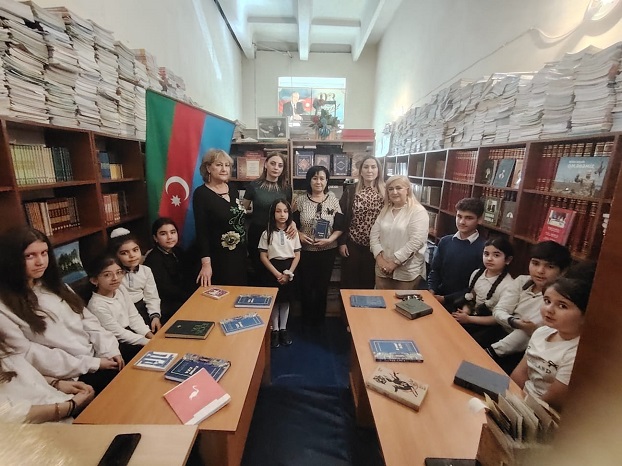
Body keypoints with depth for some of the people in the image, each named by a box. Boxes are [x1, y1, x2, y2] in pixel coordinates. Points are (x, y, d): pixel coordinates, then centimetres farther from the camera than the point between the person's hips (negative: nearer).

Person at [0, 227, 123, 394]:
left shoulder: (53, 285, 10)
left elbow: (87, 319, 9)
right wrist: (92, 364, -16)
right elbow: (26, 355, -14)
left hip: (99, 357, 6)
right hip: (70, 378, -5)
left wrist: (109, 349, -6)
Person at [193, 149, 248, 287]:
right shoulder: (201, 193, -11)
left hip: (239, 253, 6)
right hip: (217, 256, -5)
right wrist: (205, 262, -20)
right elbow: (201, 230, -15)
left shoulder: (233, 189, 5)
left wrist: (245, 248, 14)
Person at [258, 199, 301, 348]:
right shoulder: (267, 233, -5)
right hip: (272, 269, -1)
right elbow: (263, 256, -7)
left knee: (285, 300, 11)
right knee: (274, 301, 7)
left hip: (289, 269, 2)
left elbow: (297, 255, 0)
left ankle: (283, 329, 28)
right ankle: (275, 330, 24)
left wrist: (288, 273, -9)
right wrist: (277, 273, -14)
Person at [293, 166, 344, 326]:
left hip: (327, 251, 0)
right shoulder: (300, 200, -2)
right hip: (306, 251, 0)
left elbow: (339, 227, -2)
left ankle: (320, 319, 35)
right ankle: (307, 320, 32)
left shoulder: (333, 199, -1)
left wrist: (329, 239, -16)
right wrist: (299, 235, -15)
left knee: (323, 286, 14)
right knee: (306, 285, 10)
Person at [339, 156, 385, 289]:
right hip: (352, 243, 0)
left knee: (370, 280, 13)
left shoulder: (385, 192, -1)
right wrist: (341, 242, -5)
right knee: (349, 280, 10)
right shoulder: (350, 190, -3)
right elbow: (341, 217, -2)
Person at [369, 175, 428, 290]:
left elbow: (416, 242, -18)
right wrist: (379, 257, -9)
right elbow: (374, 235, 5)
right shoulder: (385, 210, 10)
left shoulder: (418, 211, -9)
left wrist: (394, 262, -18)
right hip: (383, 270, 5)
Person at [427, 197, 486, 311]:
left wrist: (446, 299, -10)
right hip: (438, 296, 4)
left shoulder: (483, 248, -10)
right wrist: (431, 291, -6)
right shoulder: (445, 241, 4)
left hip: (461, 304, -4)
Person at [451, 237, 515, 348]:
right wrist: (464, 313, -7)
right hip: (472, 316, 6)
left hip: (491, 327, -5)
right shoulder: (477, 274, 0)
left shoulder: (508, 286, -17)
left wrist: (468, 319, -16)